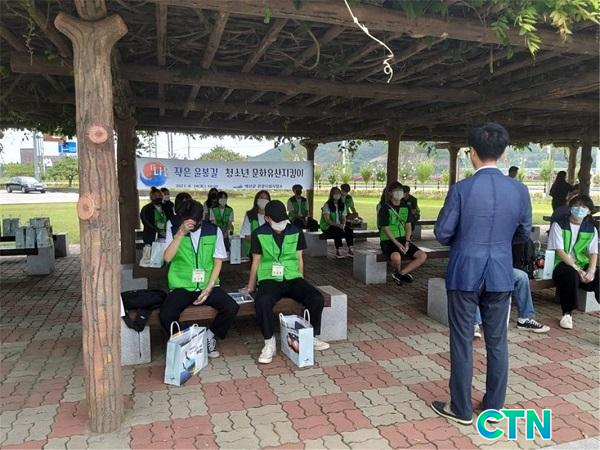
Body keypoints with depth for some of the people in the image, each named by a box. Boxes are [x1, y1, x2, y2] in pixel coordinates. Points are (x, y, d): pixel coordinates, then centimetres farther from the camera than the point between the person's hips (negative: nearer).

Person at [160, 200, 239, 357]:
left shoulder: (214, 231, 0)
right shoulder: (174, 231, -1)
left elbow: (218, 262, 1)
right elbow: (167, 258, -15)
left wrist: (208, 289, -9)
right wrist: (181, 233, -25)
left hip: (207, 286, 1)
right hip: (182, 287, -1)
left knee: (232, 308, -22)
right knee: (166, 315, -27)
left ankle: (209, 336, 7)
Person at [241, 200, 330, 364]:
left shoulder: (296, 231, 5)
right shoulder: (259, 234, 0)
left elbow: (299, 259, 12)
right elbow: (256, 262, 9)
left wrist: (300, 283, 9)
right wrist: (250, 287, 15)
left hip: (292, 278, 2)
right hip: (270, 279, -2)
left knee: (317, 298, -24)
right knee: (262, 301, -36)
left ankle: (313, 336, 0)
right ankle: (269, 343, -15)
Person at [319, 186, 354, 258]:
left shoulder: (342, 205, 9)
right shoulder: (327, 205, -9)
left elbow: (344, 218, 7)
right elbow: (327, 220, -17)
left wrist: (343, 225, -16)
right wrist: (338, 225, -28)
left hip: (339, 226, 5)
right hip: (327, 227, -5)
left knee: (350, 230, -22)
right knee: (339, 231, -34)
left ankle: (350, 250, -16)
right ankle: (337, 252, -24)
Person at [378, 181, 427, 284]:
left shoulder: (406, 207, 10)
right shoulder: (385, 208, -8)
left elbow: (408, 226, 9)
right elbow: (386, 229, -12)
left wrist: (407, 241, -7)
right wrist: (397, 244, -20)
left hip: (403, 239, 6)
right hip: (388, 241, -6)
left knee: (423, 256, -14)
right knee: (396, 257, -37)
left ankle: (400, 274, -7)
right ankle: (398, 272, -2)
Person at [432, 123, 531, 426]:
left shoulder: (461, 189, -14)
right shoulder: (519, 190, -2)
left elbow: (442, 234, -9)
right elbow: (524, 234, 9)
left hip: (465, 273, -3)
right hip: (500, 274, 4)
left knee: (462, 342, 7)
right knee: (497, 342, 15)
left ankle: (461, 409, 18)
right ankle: (494, 406, 28)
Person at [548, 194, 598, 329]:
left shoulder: (591, 229, 11)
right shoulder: (559, 225, -2)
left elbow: (593, 253, 3)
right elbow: (560, 251, -10)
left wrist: (591, 270, -17)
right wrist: (578, 269, -18)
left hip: (583, 265, 4)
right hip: (563, 264, -4)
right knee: (571, 274, -37)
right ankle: (567, 314, -21)